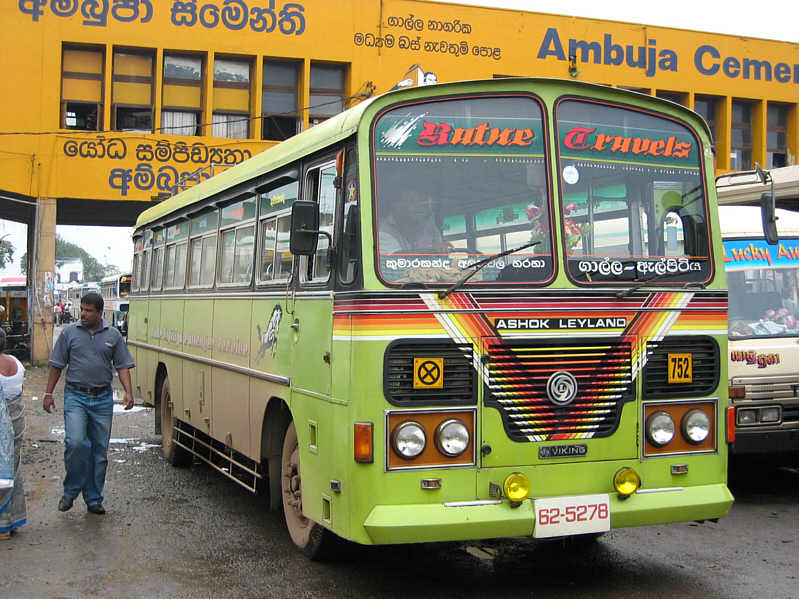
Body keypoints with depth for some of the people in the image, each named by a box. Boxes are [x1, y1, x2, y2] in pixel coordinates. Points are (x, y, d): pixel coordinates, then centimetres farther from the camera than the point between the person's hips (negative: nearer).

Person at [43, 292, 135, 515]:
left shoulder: (113, 335, 6)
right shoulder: (69, 332, 4)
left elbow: (123, 366, 6)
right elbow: (57, 365, 8)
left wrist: (128, 392, -7)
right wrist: (48, 393, 4)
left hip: (103, 399, 2)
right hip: (76, 396, -2)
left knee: (100, 450, 5)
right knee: (76, 442, -19)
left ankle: (93, 499, 16)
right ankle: (71, 490, 1)